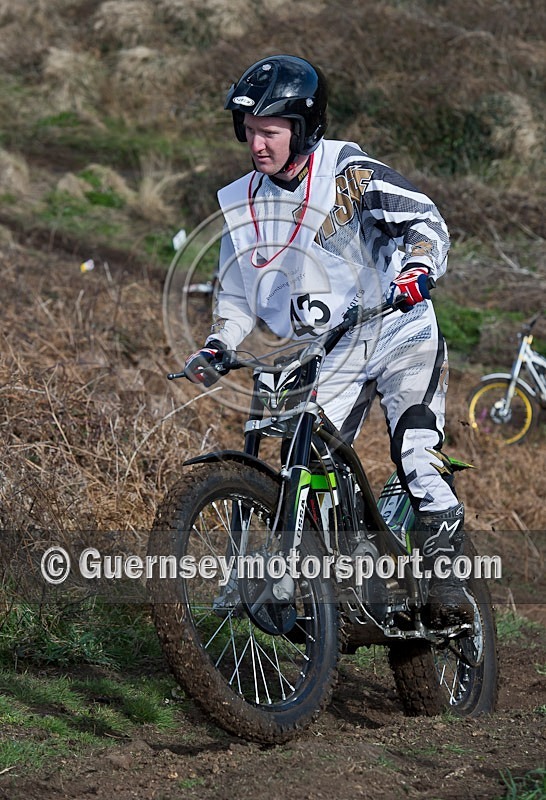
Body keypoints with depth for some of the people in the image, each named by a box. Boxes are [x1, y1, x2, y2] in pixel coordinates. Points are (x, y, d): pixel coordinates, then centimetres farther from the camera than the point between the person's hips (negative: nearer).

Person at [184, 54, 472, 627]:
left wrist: (417, 267, -39)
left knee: (417, 455, -20)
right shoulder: (244, 204, 4)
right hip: (326, 357, 5)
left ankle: (445, 581, -10)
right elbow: (237, 291, 13)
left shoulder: (349, 172, -11)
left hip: (397, 333, -5)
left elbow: (424, 219, -19)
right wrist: (217, 346, -4)